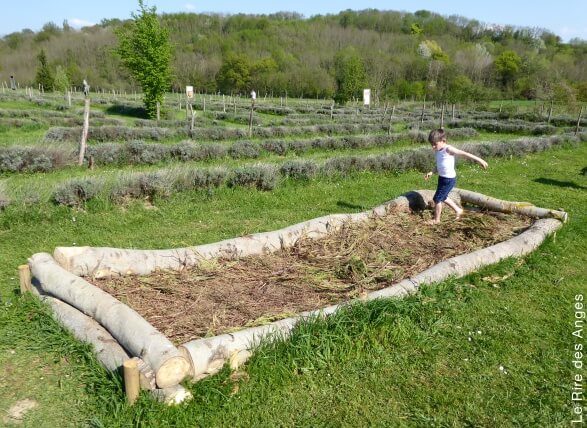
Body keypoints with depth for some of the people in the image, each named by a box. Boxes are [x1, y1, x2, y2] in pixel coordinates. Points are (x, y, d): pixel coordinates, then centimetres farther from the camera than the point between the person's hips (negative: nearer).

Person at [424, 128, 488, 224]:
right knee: (443, 197, 25)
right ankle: (458, 210, 43)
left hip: (449, 179, -9)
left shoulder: (448, 149, -21)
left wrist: (479, 160, -26)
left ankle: (436, 219, 14)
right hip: (442, 177, 9)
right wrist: (432, 172, 4)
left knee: (437, 199, -1)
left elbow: (464, 154, -24)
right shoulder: (438, 151, 5)